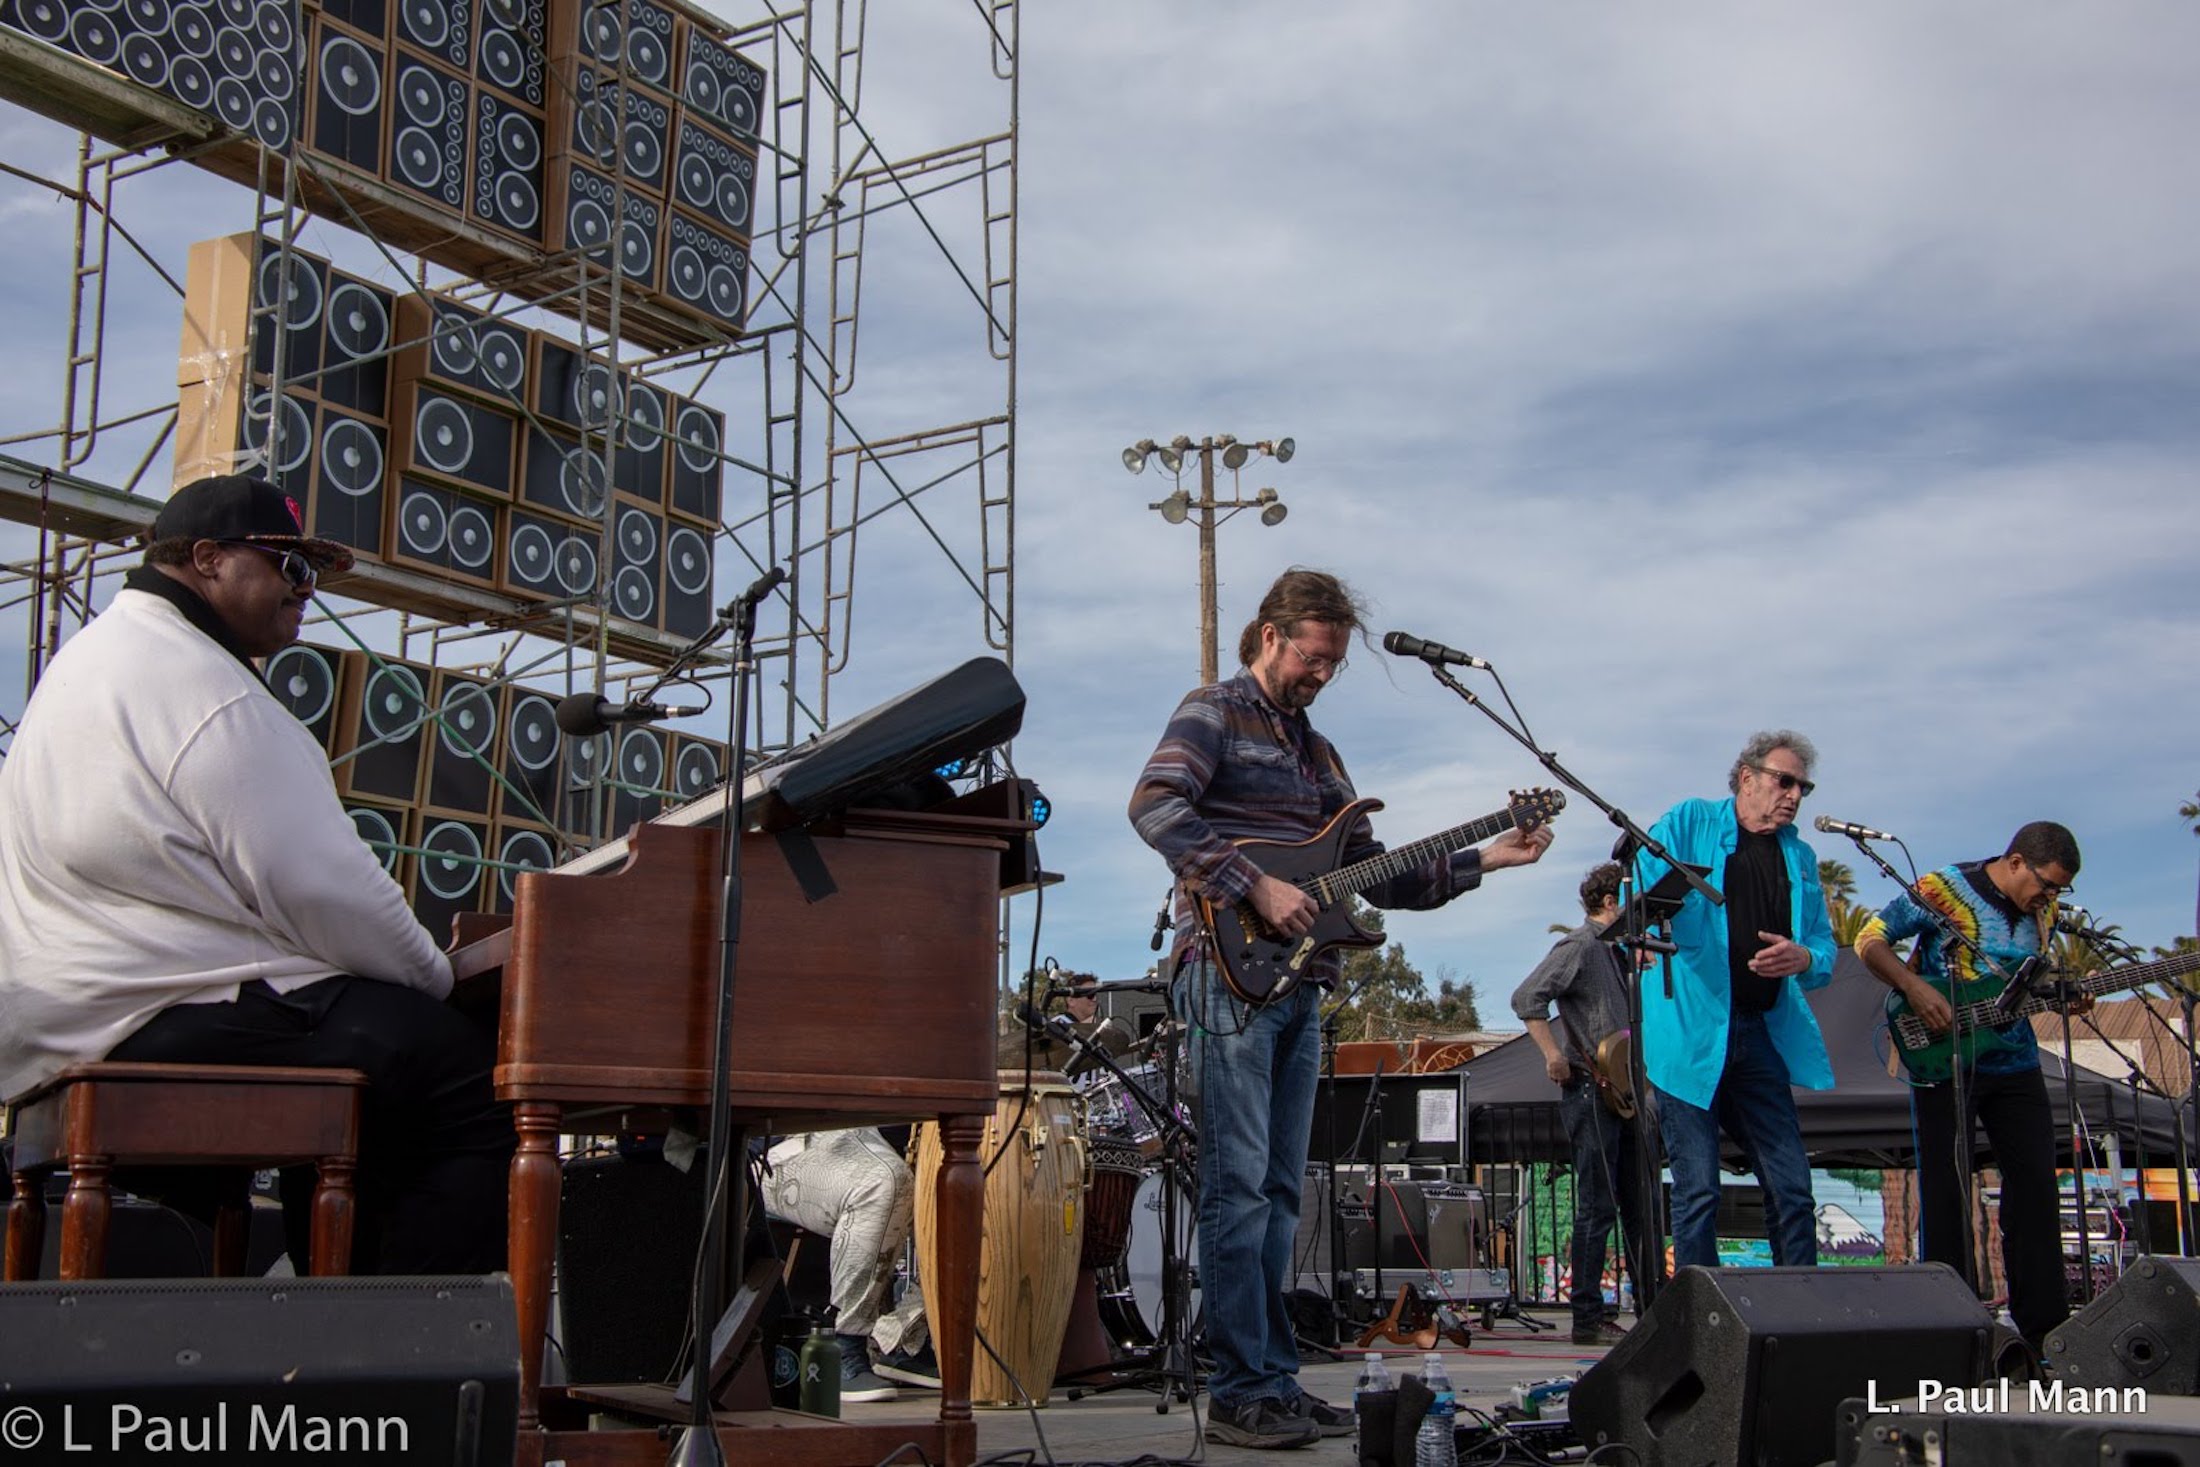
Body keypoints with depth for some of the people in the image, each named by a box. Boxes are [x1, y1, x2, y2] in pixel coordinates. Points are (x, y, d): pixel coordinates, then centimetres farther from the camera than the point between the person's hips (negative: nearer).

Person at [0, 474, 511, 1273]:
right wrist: (436, 977, -1)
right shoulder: (205, 688, -14)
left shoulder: (99, 652, 21)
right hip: (167, 1023, -12)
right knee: (479, 1087, -17)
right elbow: (320, 891, -17)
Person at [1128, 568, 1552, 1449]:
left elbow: (1375, 877, 23)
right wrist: (1257, 888, -21)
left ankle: (1276, 1383, 14)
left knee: (1278, 1192, 9)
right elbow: (1153, 806, -18)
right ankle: (1240, 1395, -7)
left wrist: (1484, 859, 13)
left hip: (1297, 986, 8)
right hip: (1230, 970, -8)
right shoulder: (1213, 713, 1)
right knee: (1240, 1186, -10)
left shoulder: (1316, 751, 24)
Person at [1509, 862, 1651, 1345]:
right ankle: (1588, 1319, -3)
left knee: (1637, 1205, 13)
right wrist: (1554, 1056, -23)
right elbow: (1526, 998, -20)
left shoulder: (1615, 951, 19)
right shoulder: (1579, 946, -9)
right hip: (1589, 1091, -9)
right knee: (1597, 1207, -8)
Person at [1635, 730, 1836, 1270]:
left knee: (1793, 1191, 4)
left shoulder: (1799, 857, 18)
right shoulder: (1690, 822, 4)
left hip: (1761, 1037, 5)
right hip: (1690, 1033, -5)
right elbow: (1642, 886, -6)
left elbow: (1825, 951, 15)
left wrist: (1803, 959, -9)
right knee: (1698, 1193, -5)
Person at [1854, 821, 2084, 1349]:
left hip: (2015, 1063, 6)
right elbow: (1870, 940, -9)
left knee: (2036, 1183, 4)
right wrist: (1915, 988, -23)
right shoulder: (1943, 889, -12)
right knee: (1946, 1188, -1)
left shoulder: (2041, 910, 6)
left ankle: (2042, 1319, 12)